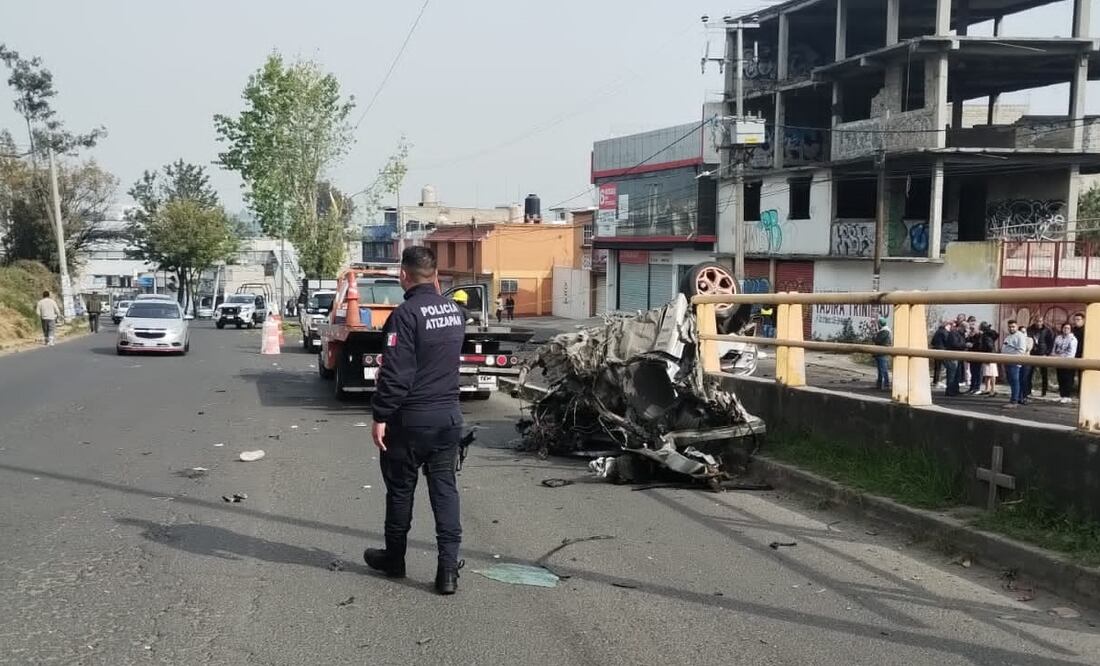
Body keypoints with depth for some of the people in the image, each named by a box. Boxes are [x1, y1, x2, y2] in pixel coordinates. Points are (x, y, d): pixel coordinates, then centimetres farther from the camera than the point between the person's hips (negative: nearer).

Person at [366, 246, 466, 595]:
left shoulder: (406, 314, -17)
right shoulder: (454, 309, 5)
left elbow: (395, 373, -20)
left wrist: (380, 416, -15)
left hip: (411, 418, -6)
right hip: (449, 415, 6)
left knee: (400, 488, 11)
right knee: (444, 488, 7)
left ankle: (394, 559, 27)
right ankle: (448, 568, 2)